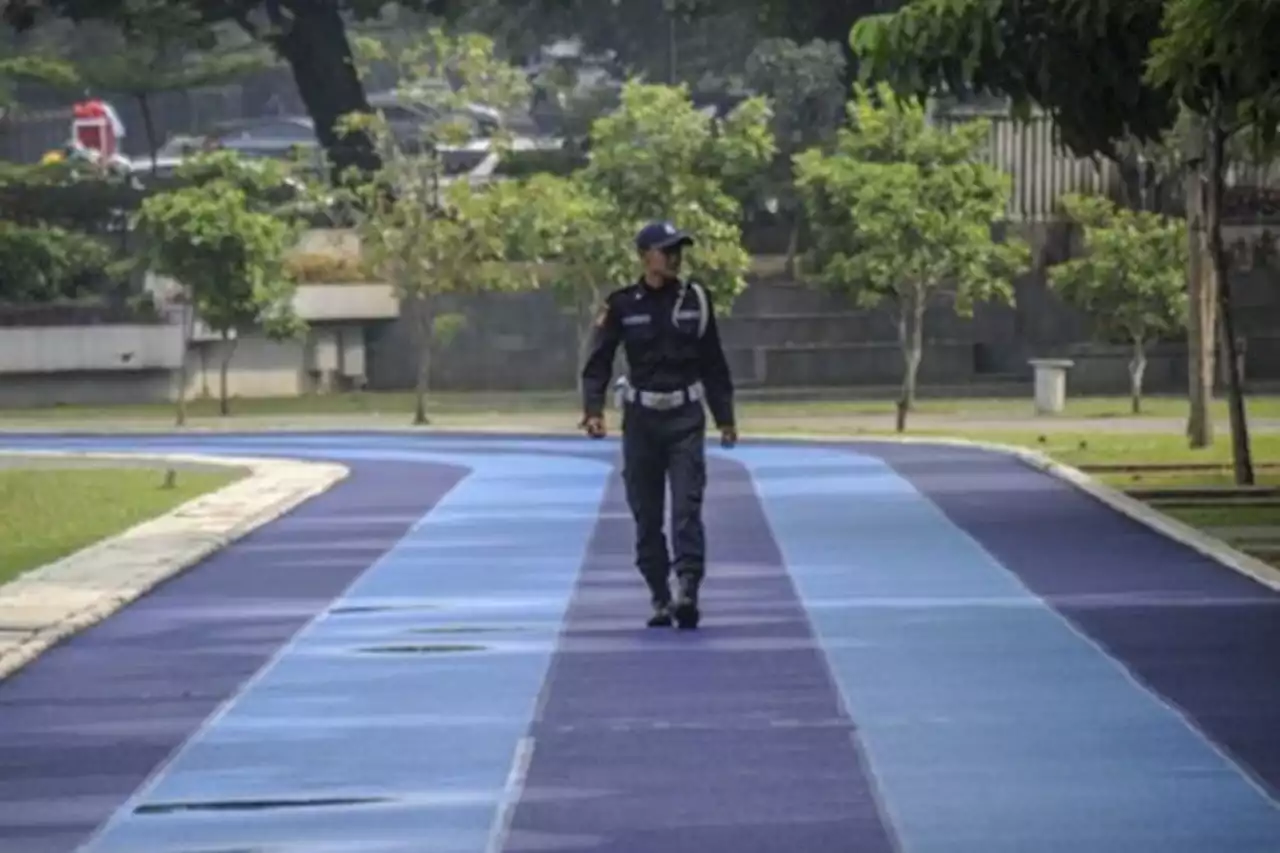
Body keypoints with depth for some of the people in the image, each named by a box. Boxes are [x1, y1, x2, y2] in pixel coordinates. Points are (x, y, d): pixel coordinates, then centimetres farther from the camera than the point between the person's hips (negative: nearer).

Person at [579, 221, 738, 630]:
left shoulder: (696, 299, 4)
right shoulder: (622, 305, -2)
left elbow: (713, 363, 11)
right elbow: (598, 362, -2)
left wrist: (724, 418, 11)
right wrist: (594, 409, -17)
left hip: (686, 418, 0)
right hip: (641, 418, 0)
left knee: (687, 507, -13)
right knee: (646, 515, 5)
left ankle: (687, 591, -21)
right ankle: (660, 598, 13)